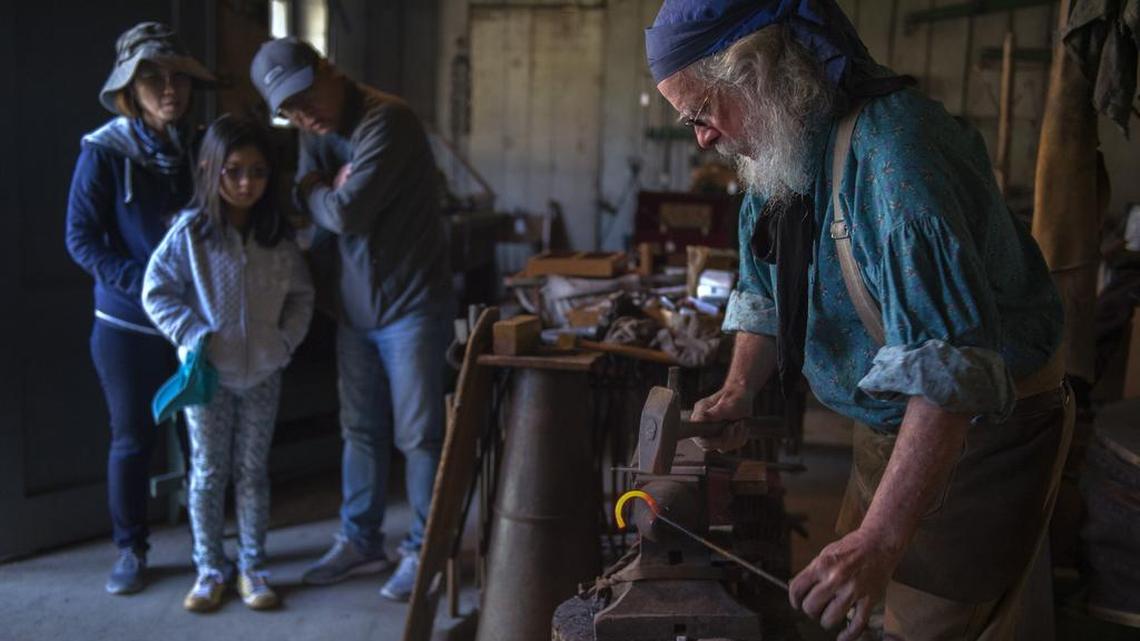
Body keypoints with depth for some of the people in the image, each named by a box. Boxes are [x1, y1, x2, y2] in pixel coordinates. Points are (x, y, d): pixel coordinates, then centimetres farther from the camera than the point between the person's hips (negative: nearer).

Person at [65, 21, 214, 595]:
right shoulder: (104, 151, -9)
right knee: (132, 441, 9)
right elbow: (81, 239, -9)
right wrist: (148, 284, -19)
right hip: (129, 325, -2)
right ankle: (130, 550, 27)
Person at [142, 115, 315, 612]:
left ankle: (252, 567, 23)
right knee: (208, 472, 8)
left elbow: (301, 295, 6)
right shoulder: (189, 232, -11)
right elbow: (156, 291, -6)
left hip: (263, 372, 2)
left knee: (253, 471, 11)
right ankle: (209, 569, 22)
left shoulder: (278, 234, -2)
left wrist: (286, 338, -7)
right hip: (207, 372, -2)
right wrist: (194, 335, -14)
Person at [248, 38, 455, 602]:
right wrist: (328, 190, -14)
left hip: (412, 304, -8)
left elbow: (345, 213, -25)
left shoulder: (386, 120, -20)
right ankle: (360, 542, 30)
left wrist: (314, 190, -4)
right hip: (355, 306, 8)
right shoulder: (316, 133, 8)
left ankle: (423, 551, 17)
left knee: (418, 434, 2)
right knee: (361, 431, 15)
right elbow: (304, 206, 6)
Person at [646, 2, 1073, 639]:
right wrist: (739, 390, -6)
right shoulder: (779, 151, -1)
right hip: (890, 422, 8)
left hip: (985, 428, -8)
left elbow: (951, 372, -36)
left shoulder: (892, 154, -31)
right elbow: (767, 293, 12)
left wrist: (880, 543, -39)